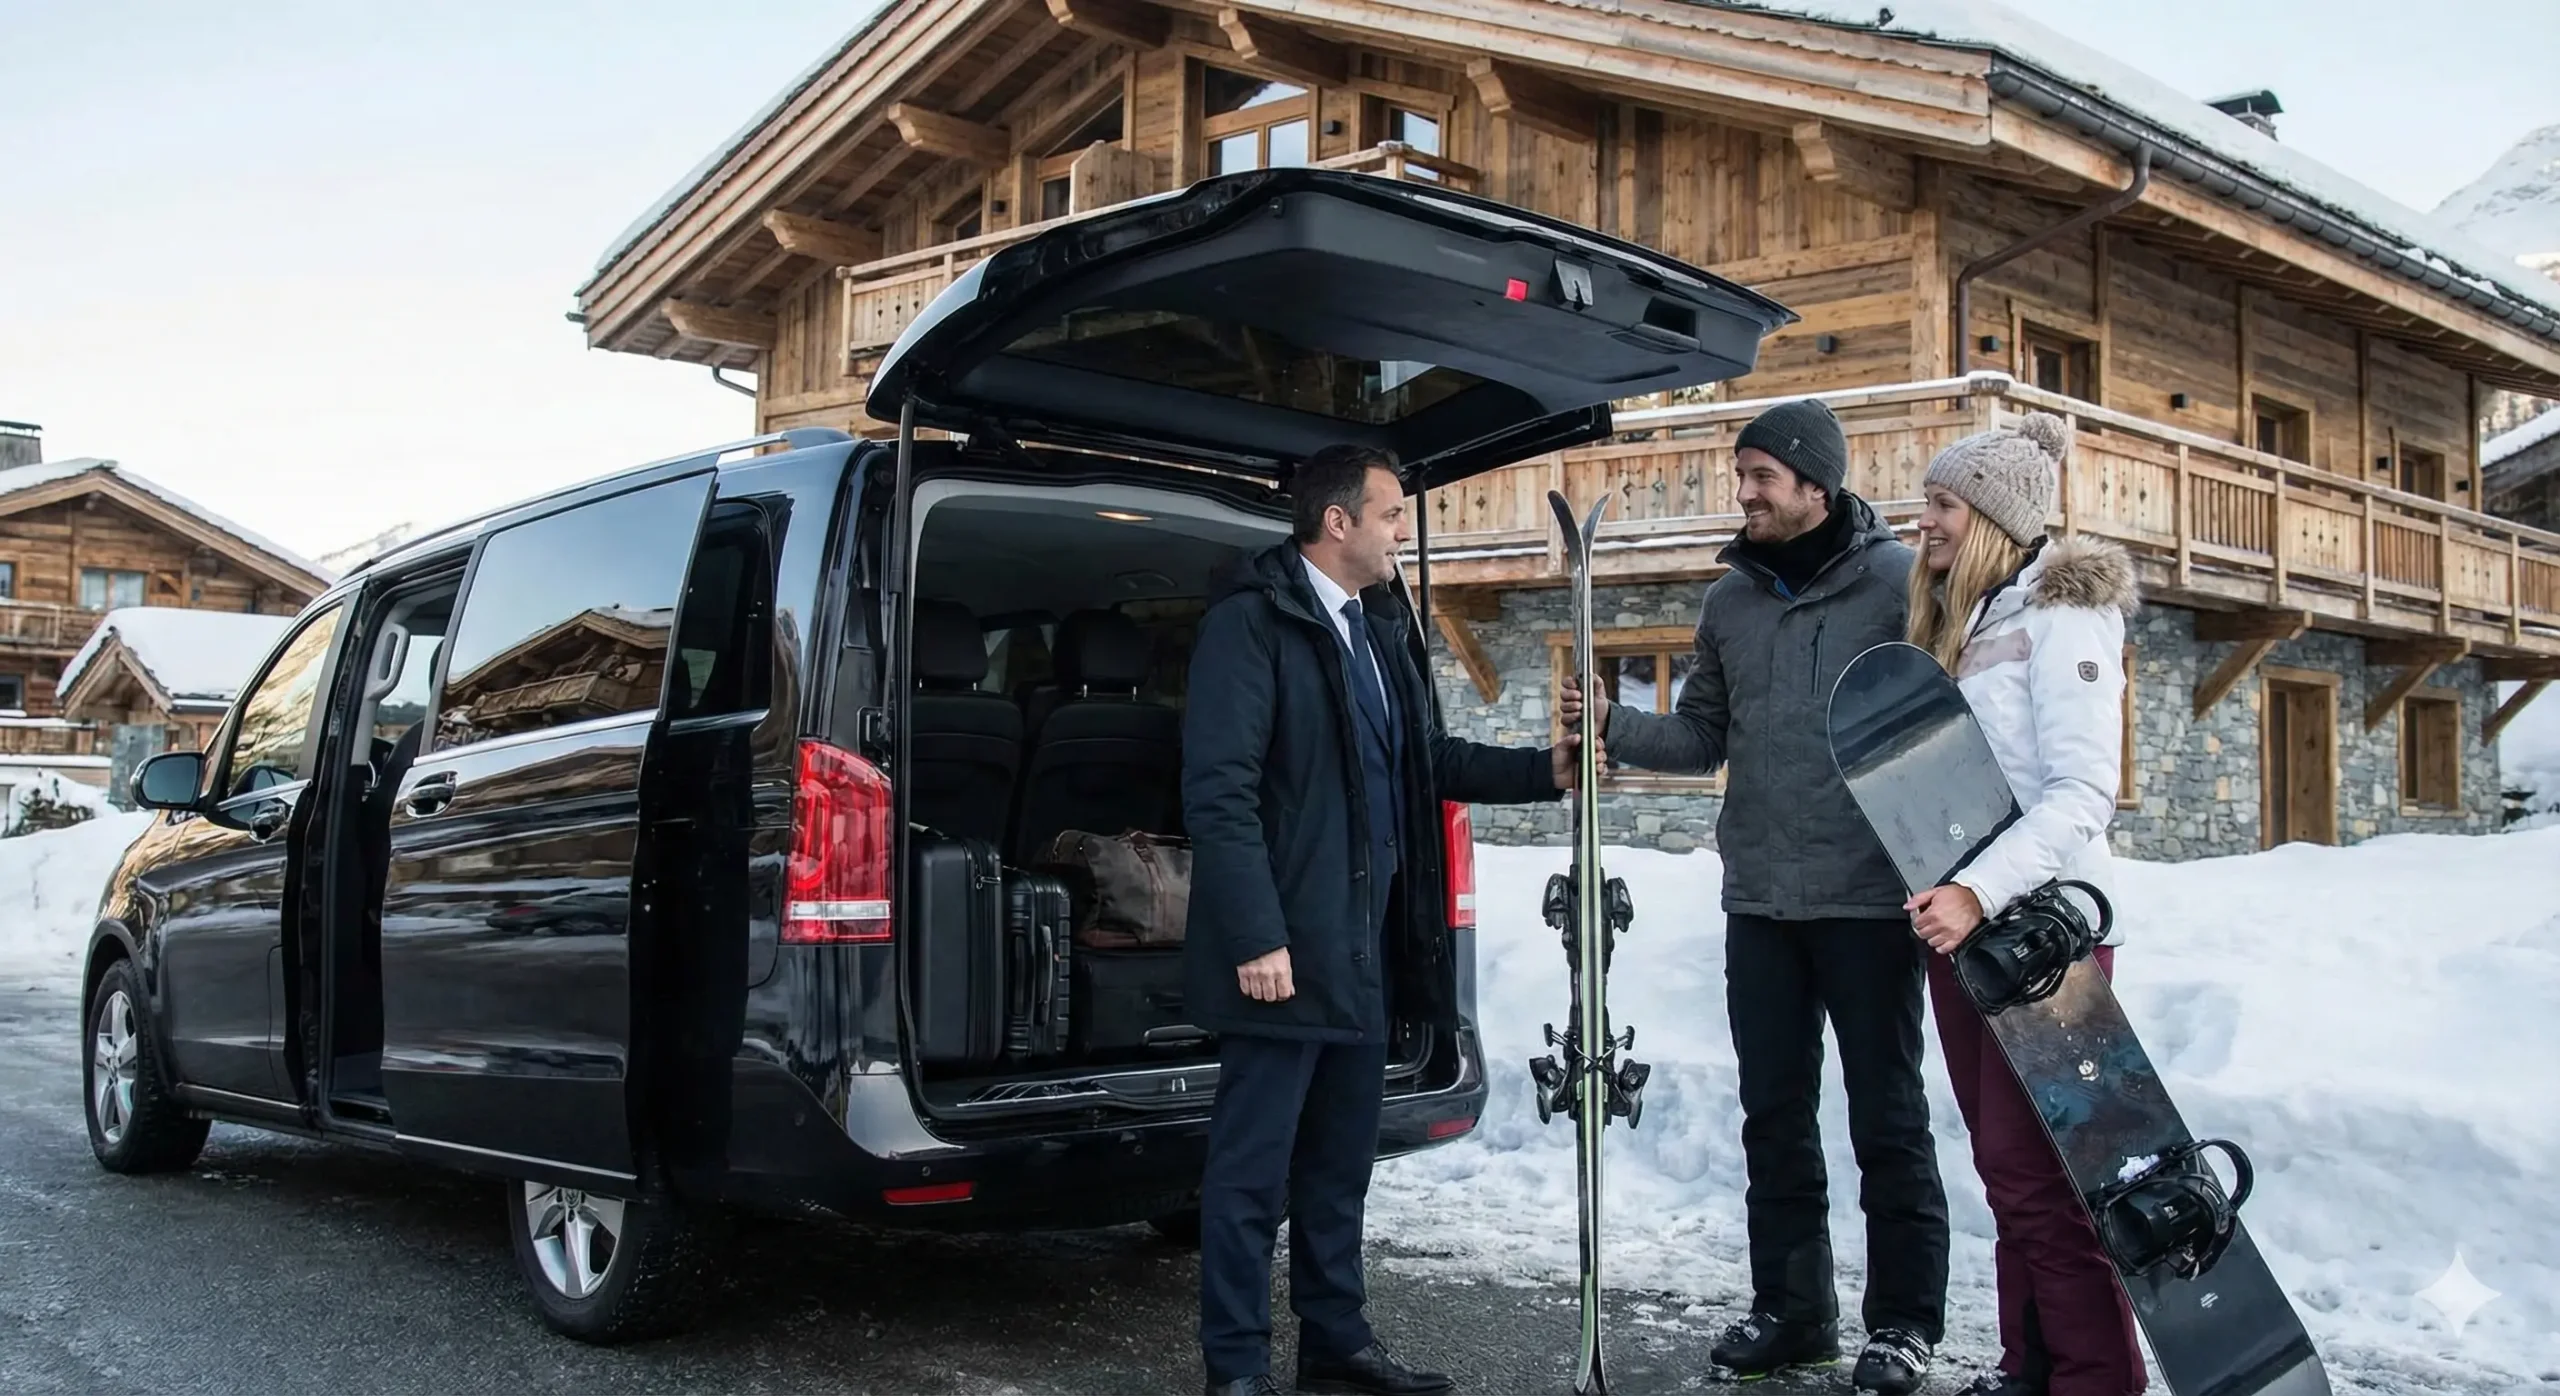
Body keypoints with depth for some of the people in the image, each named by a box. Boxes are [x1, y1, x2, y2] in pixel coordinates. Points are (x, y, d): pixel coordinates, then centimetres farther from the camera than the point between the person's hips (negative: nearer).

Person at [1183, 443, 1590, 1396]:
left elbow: (1429, 760, 21)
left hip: (1365, 944, 9)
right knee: (1253, 1168, 2)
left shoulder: (1381, 623, 14)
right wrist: (1256, 936, -21)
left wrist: (1543, 771, 9)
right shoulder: (1253, 618, -12)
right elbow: (1220, 790, -18)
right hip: (1286, 946, -8)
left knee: (1340, 1162, 17)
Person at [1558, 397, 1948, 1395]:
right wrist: (1614, 725, -2)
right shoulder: (1731, 599, 10)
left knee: (1887, 1114, 5)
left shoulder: (1897, 580, -7)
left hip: (1869, 898, -5)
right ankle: (1789, 1305, 25)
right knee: (1775, 1114, 12)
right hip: (1759, 900, 6)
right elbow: (1704, 736, 14)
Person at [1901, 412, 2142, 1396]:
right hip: (1959, 919, 8)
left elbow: (2082, 791, -18)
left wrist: (1981, 891, -28)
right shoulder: (1952, 624, 15)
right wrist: (1944, 897, 5)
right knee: (2003, 1165, 10)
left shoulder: (2061, 614, -8)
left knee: (2034, 1170, -8)